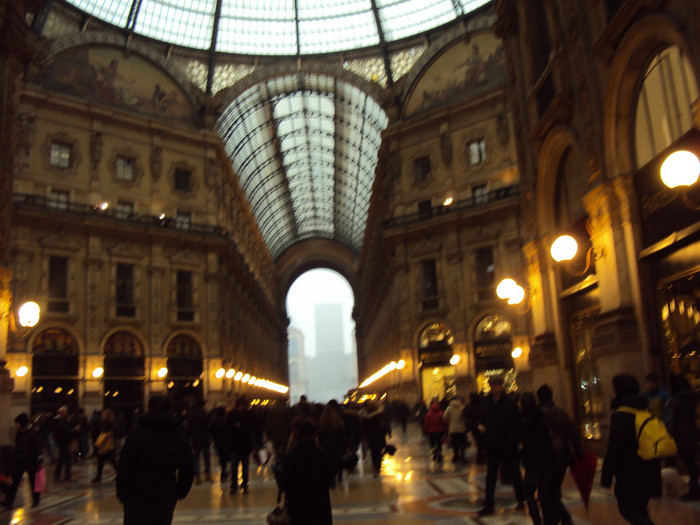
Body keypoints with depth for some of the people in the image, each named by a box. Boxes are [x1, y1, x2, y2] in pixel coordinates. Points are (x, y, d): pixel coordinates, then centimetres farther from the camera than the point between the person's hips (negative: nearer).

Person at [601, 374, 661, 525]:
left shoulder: (620, 416, -16)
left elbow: (614, 449, -18)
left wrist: (606, 476, -12)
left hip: (631, 474, -8)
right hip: (649, 473, 8)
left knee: (626, 508, 3)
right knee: (640, 508, 19)